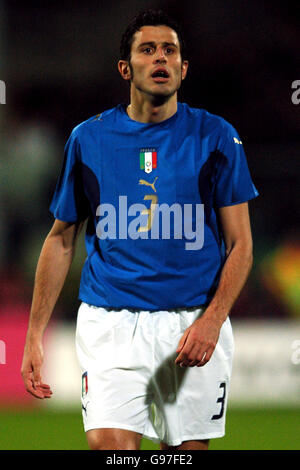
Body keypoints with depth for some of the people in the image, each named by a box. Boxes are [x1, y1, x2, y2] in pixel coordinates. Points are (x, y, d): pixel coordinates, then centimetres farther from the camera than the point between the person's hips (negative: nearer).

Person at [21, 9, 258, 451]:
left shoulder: (215, 137, 3)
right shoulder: (88, 138, 6)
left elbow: (240, 243, 3)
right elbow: (61, 239, 13)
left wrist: (213, 319, -13)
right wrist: (35, 335, 7)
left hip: (194, 325, 0)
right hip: (109, 324, 0)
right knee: (110, 445, -19)